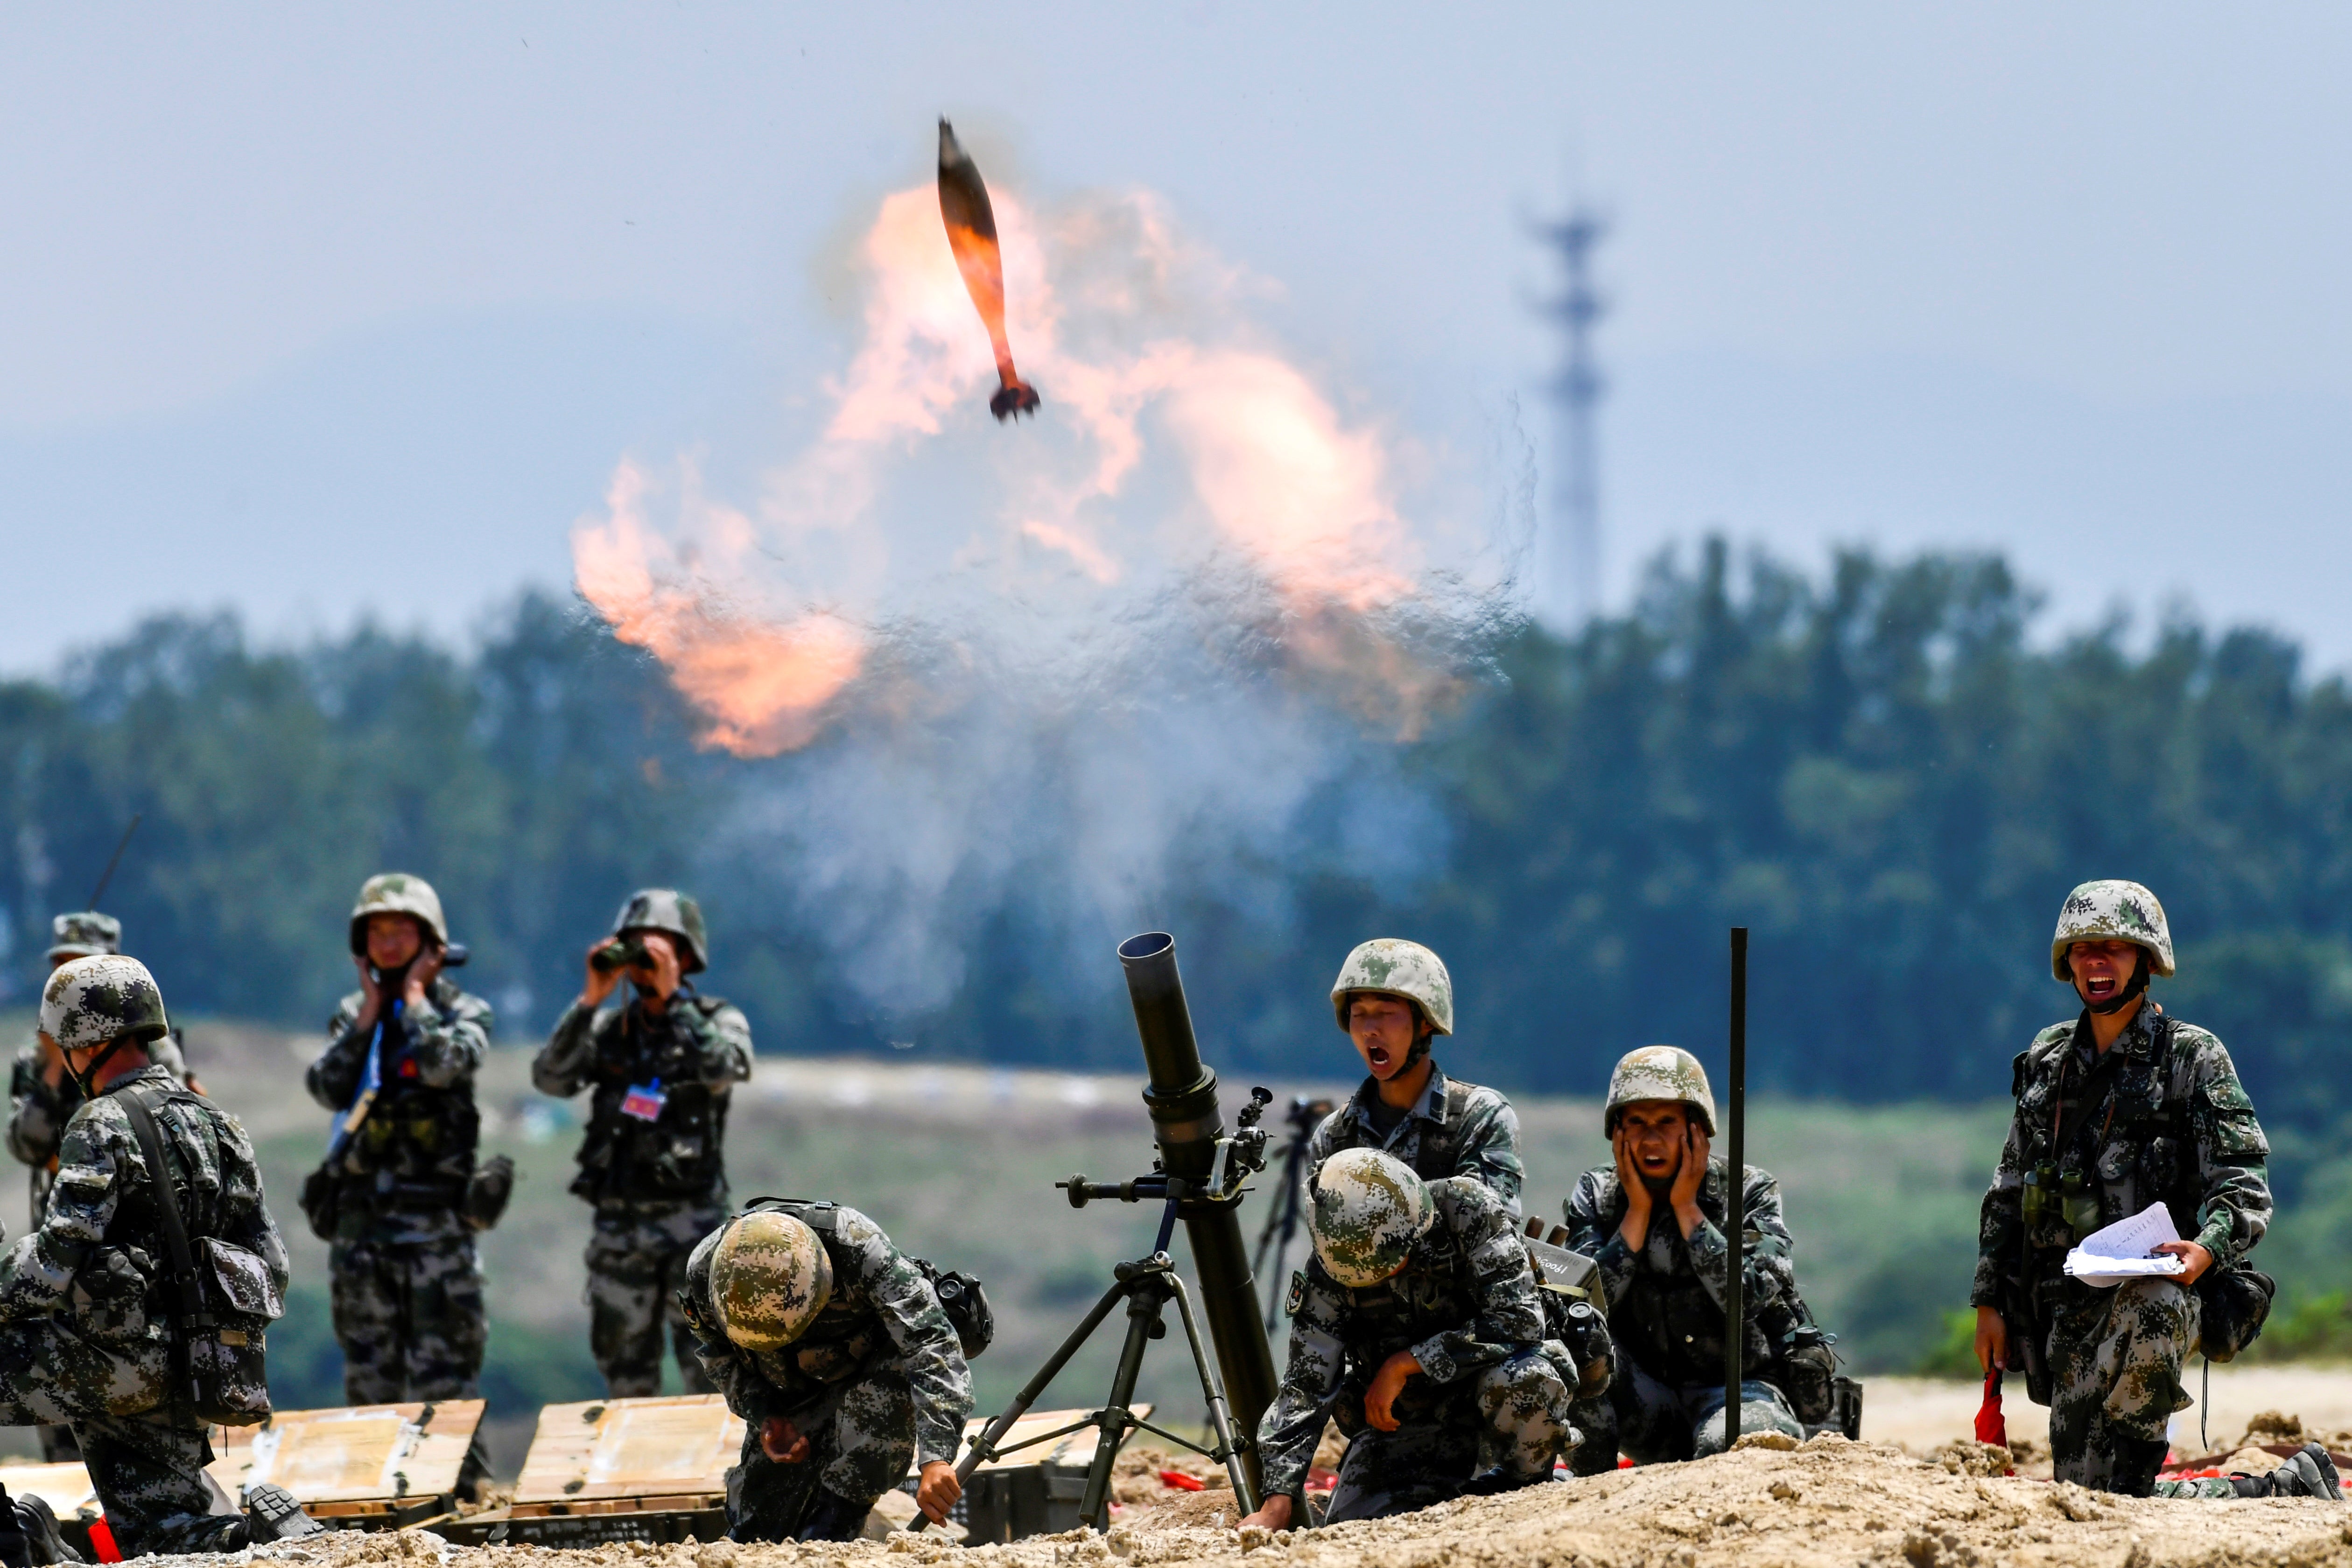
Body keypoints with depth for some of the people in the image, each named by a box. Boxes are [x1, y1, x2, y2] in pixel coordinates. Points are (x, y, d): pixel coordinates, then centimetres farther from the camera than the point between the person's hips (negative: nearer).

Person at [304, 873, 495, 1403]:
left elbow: (445, 1064, -20)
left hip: (437, 1222, -4)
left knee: (444, 1380, -6)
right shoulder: (355, 1015, 12)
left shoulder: (463, 1011, 2)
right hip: (361, 1215, 4)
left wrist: (413, 995, -7)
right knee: (369, 1379, 7)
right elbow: (329, 1089, -4)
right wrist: (371, 1010, -2)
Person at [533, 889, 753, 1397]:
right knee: (625, 1375, 8)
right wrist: (590, 1000, -12)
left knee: (710, 1373, -10)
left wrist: (673, 996, -21)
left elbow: (725, 1068, -19)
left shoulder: (719, 1021, 2)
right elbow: (551, 1078, -4)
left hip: (692, 1221, -4)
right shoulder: (608, 1030, 11)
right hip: (618, 1221, 4)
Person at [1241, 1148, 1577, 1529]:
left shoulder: (1469, 1209, -20)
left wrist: (1405, 1365, -25)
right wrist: (1278, 1505, -22)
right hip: (1403, 1423, 3)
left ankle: (1502, 1492, -9)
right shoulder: (1328, 1272, -12)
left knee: (1527, 1378, -36)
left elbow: (1520, 1319, -27)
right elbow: (1305, 1386, -13)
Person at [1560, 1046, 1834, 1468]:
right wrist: (1637, 1211, -14)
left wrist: (1686, 1209, -15)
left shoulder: (1750, 1192, -3)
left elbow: (1750, 1301, -19)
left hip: (1742, 1386, -3)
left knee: (1728, 1448, -38)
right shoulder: (1595, 1196, 3)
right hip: (1649, 1410, 3)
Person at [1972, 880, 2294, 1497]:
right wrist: (1989, 1302, 15)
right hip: (2069, 1304, 5)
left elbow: (2245, 1182, -8)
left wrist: (2209, 1247, -28)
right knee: (2080, 1487, -3)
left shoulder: (2193, 1058, 0)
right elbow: (2008, 1191, 21)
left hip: (2160, 1285, -5)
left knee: (2144, 1315, -42)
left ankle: (2134, 1482, -28)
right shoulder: (2047, 1060, 15)